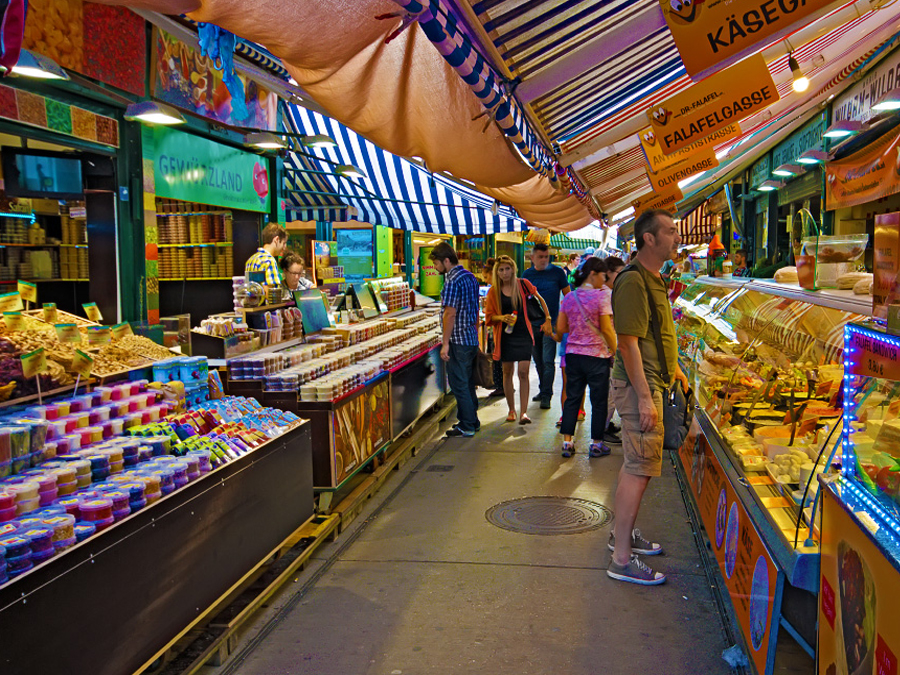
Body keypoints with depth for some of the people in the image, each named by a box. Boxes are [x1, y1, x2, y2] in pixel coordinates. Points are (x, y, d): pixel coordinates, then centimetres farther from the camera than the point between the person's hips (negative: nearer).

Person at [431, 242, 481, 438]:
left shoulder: (452, 281, -17)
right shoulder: (470, 277, 12)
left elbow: (450, 314, -21)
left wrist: (445, 343, -19)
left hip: (458, 341, -9)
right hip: (472, 339, 9)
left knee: (458, 383, -2)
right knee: (468, 383, 17)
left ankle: (466, 426, 3)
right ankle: (472, 420, 25)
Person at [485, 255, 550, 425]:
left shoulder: (523, 284, -1)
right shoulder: (493, 291, 0)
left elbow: (540, 299, 12)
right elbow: (489, 316, 4)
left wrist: (548, 319, 10)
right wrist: (503, 318, -15)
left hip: (523, 334, -1)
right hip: (505, 335, 1)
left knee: (523, 373, -9)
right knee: (507, 372, 7)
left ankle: (524, 412, -9)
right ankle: (511, 410, 22)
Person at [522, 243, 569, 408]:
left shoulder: (557, 272, -1)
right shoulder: (527, 274, 7)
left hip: (552, 323, -4)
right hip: (532, 324, 4)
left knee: (548, 361, -7)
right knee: (538, 361, 14)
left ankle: (546, 396, -3)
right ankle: (543, 390, 29)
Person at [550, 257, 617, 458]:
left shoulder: (569, 297, 4)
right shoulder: (601, 296, -11)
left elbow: (561, 328, 7)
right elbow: (606, 329, -14)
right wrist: (615, 351, -3)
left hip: (573, 353, 5)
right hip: (597, 354, -5)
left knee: (572, 397, 11)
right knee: (599, 400, 7)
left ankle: (567, 442, 12)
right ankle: (596, 444, 13)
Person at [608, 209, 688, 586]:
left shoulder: (654, 279, 14)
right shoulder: (633, 281, -19)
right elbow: (628, 342, -23)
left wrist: (673, 367, 27)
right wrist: (644, 397, -24)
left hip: (651, 383, 10)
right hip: (639, 385, -10)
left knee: (636, 466, 18)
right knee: (638, 469, -7)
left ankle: (623, 534, 32)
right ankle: (622, 559, 0)